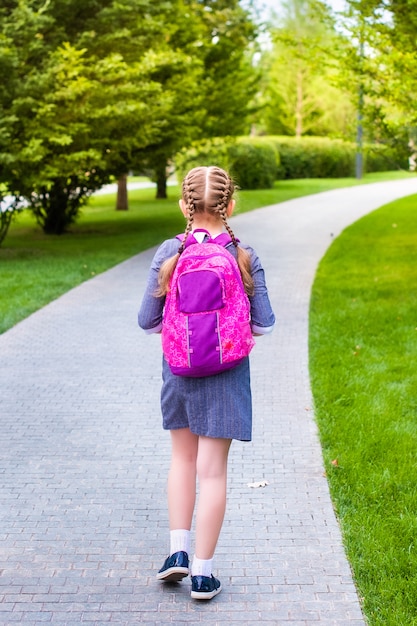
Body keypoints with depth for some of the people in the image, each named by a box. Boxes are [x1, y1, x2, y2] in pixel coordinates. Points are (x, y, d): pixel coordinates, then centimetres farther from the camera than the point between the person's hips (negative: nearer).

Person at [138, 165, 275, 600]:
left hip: (179, 371, 1)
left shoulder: (168, 254, -7)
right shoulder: (244, 257, -9)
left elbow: (148, 321, -4)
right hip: (226, 376, -1)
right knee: (212, 470, 5)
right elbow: (263, 324, -6)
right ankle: (202, 572, 11)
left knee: (183, 459, 21)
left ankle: (178, 551, 17)